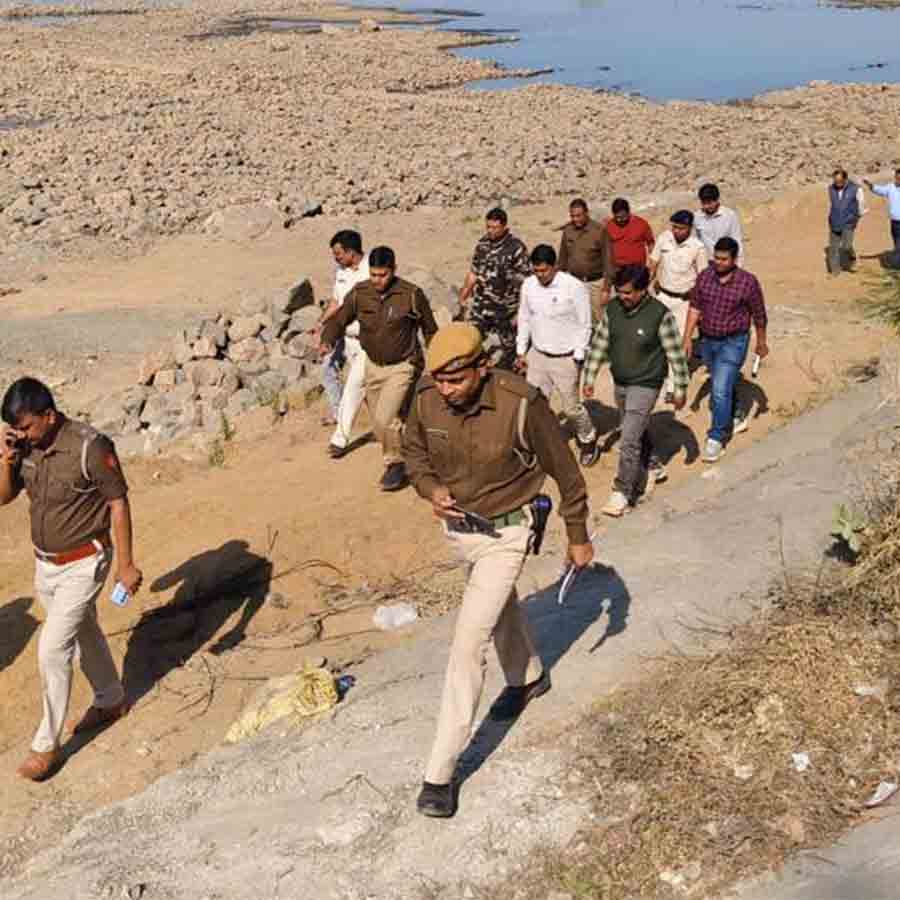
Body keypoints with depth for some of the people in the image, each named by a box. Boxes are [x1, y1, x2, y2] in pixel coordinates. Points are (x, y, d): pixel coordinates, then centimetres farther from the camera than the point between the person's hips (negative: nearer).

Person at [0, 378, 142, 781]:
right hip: (45, 564, 7)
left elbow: (118, 503, -17)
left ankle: (47, 744, 6)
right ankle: (111, 701, 44)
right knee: (84, 634, 23)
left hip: (83, 564, -7)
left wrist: (125, 563, -15)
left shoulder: (91, 447, -24)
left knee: (53, 649, -7)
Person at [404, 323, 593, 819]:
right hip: (456, 527, 6)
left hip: (504, 534, -5)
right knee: (499, 605, 29)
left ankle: (440, 771, -3)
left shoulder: (520, 403, -29)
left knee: (468, 644, -10)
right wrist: (430, 488, -16)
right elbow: (414, 450, 6)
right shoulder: (427, 397, -16)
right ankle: (528, 676, 59)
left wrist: (578, 537, -4)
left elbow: (564, 470, -14)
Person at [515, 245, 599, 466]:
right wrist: (521, 352, 8)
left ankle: (588, 441, 34)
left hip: (565, 359, -4)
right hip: (537, 355, 4)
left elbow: (584, 325, -10)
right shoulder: (529, 285, -2)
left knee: (572, 407, 7)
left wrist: (577, 359, -12)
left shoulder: (574, 287, -17)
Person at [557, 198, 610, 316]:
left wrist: (606, 288, -12)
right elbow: (563, 257, 12)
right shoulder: (568, 230, 1)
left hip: (595, 283, -3)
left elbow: (607, 259, -10)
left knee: (597, 319, 2)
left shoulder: (600, 230, -11)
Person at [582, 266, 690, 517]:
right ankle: (649, 467, 47)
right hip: (620, 383, 6)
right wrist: (589, 378, 7)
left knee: (629, 440, -11)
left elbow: (676, 353, -12)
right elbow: (599, 344, 5)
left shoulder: (660, 315, -20)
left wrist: (680, 389, -6)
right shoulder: (612, 309, -6)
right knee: (638, 433, 23)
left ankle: (622, 492, 0)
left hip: (645, 385, -6)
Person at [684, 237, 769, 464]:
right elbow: (695, 308, 3)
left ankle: (716, 439, -4)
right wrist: (688, 337, -2)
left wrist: (761, 342, 5)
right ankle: (736, 418, 46)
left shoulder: (748, 282, -15)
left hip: (733, 343, -5)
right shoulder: (705, 277, -4)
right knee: (723, 386, 22)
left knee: (721, 390, -12)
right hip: (708, 341, 5)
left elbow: (759, 315, -4)